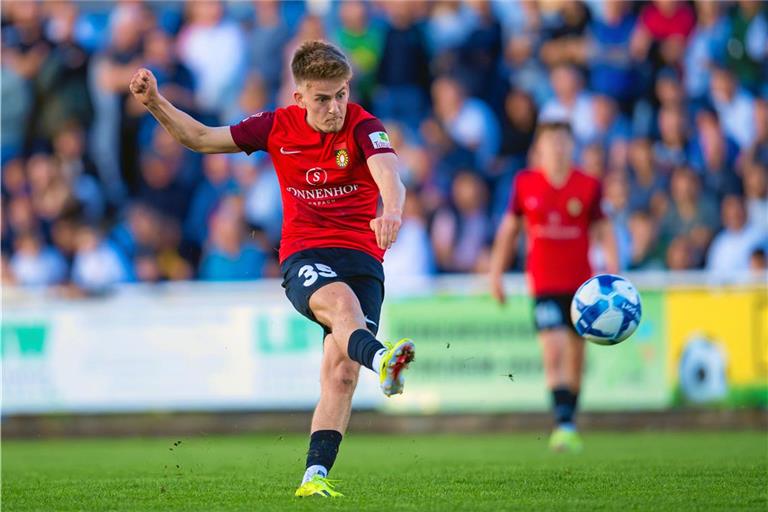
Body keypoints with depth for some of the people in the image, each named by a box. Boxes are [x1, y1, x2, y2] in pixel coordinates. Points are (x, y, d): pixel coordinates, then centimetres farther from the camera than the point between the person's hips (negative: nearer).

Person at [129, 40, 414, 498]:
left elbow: (387, 173, -27)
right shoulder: (278, 127, 5)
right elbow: (200, 138, 16)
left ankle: (315, 476, -9)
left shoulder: (363, 127, -6)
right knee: (339, 301, -36)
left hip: (360, 256, 0)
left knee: (341, 375, -12)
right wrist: (156, 103, 3)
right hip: (303, 257, 0)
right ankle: (380, 358, -69)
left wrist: (392, 210, -49)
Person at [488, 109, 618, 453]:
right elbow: (508, 229, 11)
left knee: (575, 355, 10)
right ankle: (562, 424, -22)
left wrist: (612, 271, -5)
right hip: (544, 284, -2)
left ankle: (571, 423, 25)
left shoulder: (588, 186, 0)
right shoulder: (525, 184, 1)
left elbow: (604, 231, 6)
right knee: (553, 350, -18)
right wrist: (496, 273, 11)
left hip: (580, 283, 2)